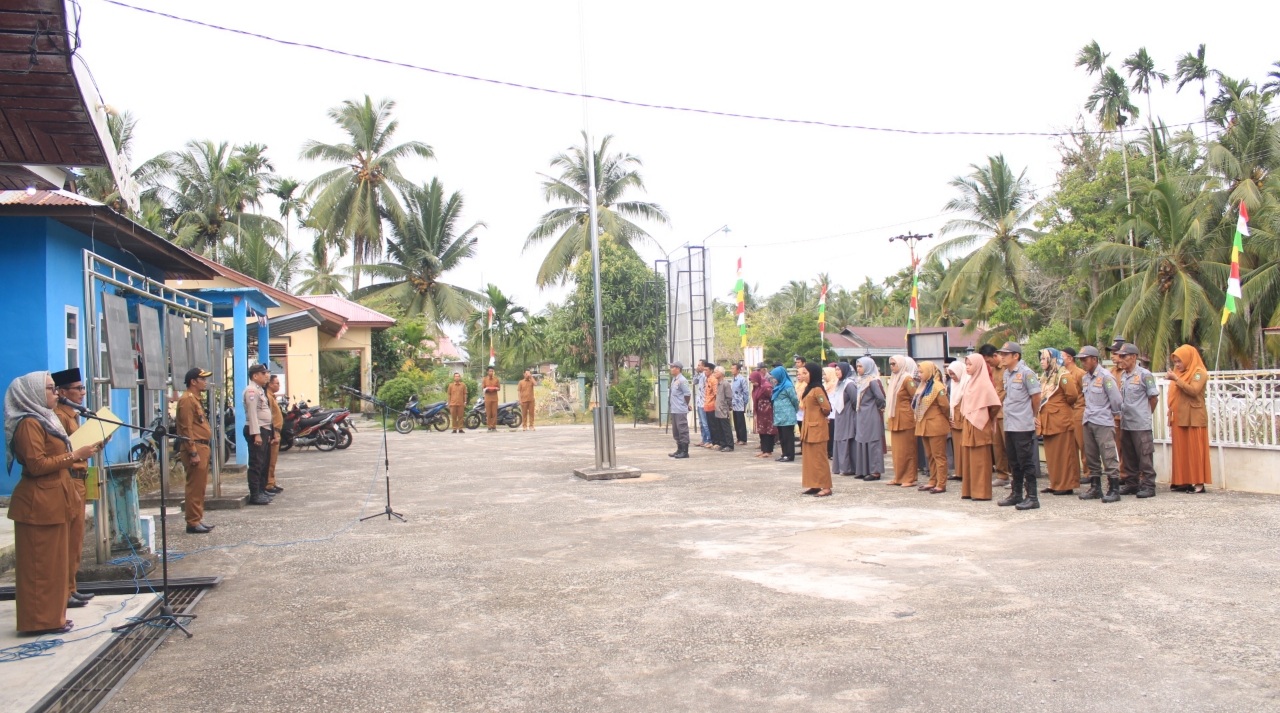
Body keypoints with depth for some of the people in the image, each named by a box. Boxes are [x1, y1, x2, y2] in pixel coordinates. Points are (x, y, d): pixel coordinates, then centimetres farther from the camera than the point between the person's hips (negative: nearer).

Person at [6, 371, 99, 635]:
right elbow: (37, 465, -21)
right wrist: (75, 455, -19)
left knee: (53, 561, 13)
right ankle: (41, 620, 2)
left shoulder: (43, 420, 18)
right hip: (39, 505, -10)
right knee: (42, 563, -4)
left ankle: (51, 615, 20)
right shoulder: (29, 424, -14)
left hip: (51, 503, 10)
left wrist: (81, 454, 13)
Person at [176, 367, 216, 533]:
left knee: (200, 486, 13)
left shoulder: (195, 399, 19)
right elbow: (186, 429, -18)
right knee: (195, 487, -7)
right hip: (194, 447, -10)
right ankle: (193, 523, -4)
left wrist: (202, 449, 19)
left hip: (202, 446, 10)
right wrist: (193, 453, -21)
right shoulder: (187, 400, -12)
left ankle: (198, 520, 19)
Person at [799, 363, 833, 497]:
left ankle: (826, 487, -1)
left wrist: (820, 416, -1)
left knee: (819, 458, -5)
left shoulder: (817, 389, -15)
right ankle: (814, 485, 17)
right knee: (810, 458, 11)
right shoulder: (809, 389, 13)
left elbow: (827, 408, -19)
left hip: (817, 428, -9)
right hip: (809, 427, 9)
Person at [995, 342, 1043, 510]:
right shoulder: (1006, 373, 11)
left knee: (1026, 462, -3)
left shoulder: (1026, 373, -12)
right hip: (1009, 425, 8)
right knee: (1014, 462, 14)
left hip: (1023, 426, -8)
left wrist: (1033, 415, 2)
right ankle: (1016, 494, 24)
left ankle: (1032, 497, 3)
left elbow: (1036, 396, -9)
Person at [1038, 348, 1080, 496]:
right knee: (1051, 454, 11)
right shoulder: (1045, 377, 16)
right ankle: (1055, 484, 18)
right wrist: (1040, 417, 9)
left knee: (1063, 454, -3)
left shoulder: (1063, 376, -11)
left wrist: (1062, 405, -2)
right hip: (1048, 421, 9)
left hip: (1060, 420, -9)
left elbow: (1073, 395, -19)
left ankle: (1067, 485, 1)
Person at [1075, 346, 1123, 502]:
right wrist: (1089, 412, 14)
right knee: (1091, 457, 11)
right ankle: (1095, 488, 18)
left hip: (1103, 423, -7)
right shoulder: (1085, 377, 11)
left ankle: (1114, 489, -4)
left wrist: (1112, 413, 3)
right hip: (1088, 422, 8)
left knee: (1108, 457, -8)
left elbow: (1116, 400, -9)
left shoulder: (1105, 376, -11)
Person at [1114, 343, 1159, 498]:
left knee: (1145, 456, -2)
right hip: (1125, 423, 7)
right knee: (1128, 457, 12)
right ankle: (1131, 484, 21)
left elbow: (1154, 398, -4)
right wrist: (1121, 413, 12)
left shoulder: (1144, 375, -8)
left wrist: (1145, 414, 4)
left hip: (1141, 424, -7)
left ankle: (1148, 486, 4)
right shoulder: (1122, 375, 11)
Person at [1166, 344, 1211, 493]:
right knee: (1180, 450, 4)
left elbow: (1194, 390, -19)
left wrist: (1176, 379, -20)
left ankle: (1198, 482, -2)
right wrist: (1171, 416, 14)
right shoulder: (1179, 373, 17)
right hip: (1179, 418, 7)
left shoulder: (1199, 372, -3)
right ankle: (1182, 481, 7)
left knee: (1194, 450, -5)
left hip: (1193, 418, -7)